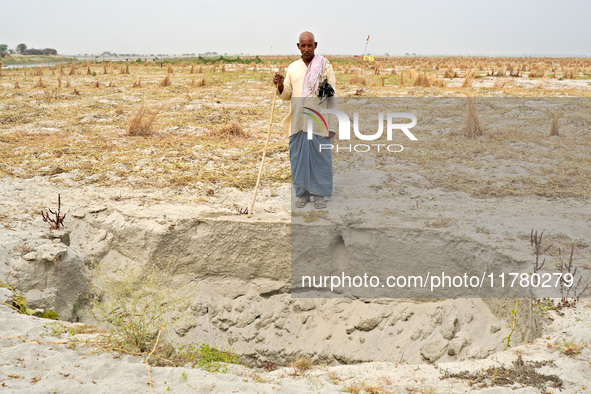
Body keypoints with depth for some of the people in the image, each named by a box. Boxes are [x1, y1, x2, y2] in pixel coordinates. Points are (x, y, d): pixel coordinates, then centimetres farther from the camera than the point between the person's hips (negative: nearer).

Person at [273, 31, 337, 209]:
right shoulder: (292, 68, 11)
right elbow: (287, 95, 15)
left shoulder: (325, 65, 2)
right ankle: (302, 193, 16)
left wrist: (331, 124, -5)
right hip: (298, 122, 3)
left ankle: (319, 194, 11)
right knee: (298, 158, 5)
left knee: (320, 157, 1)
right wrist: (280, 86, -8)